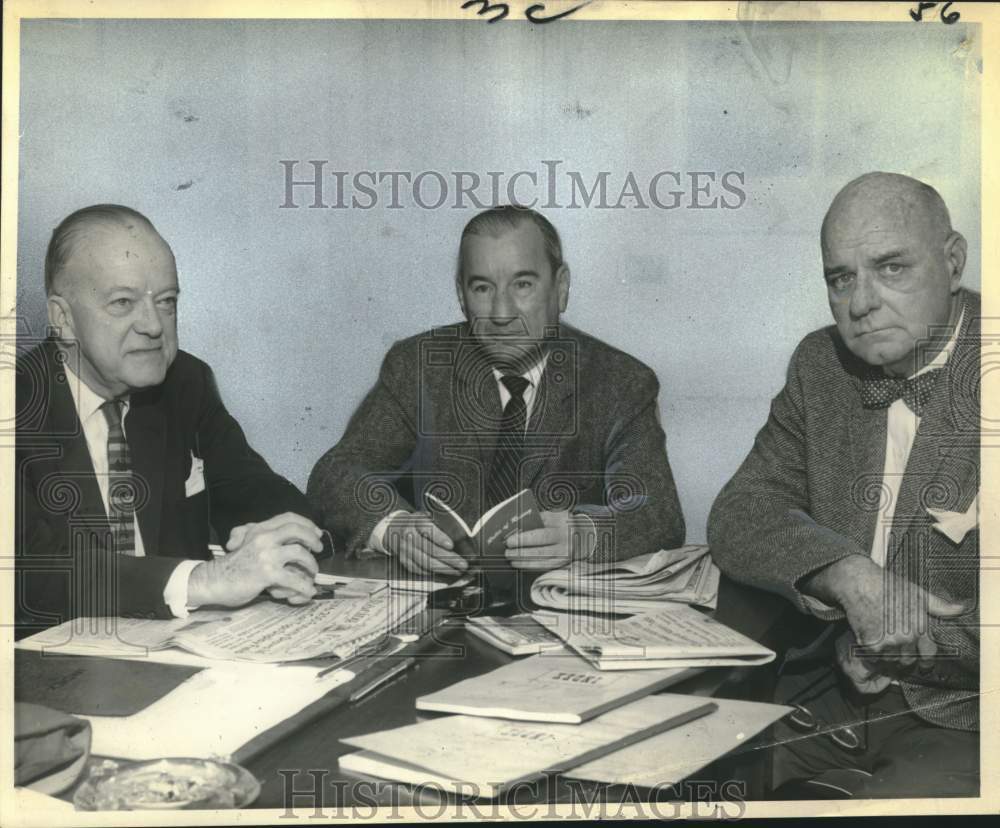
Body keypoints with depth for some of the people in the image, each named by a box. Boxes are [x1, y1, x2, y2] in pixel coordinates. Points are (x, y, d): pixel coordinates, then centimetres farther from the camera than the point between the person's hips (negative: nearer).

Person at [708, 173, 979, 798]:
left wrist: (890, 647, -12)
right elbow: (740, 517, 0)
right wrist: (848, 576, -20)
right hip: (829, 706, 5)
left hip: (961, 722, -4)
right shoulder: (821, 364, 5)